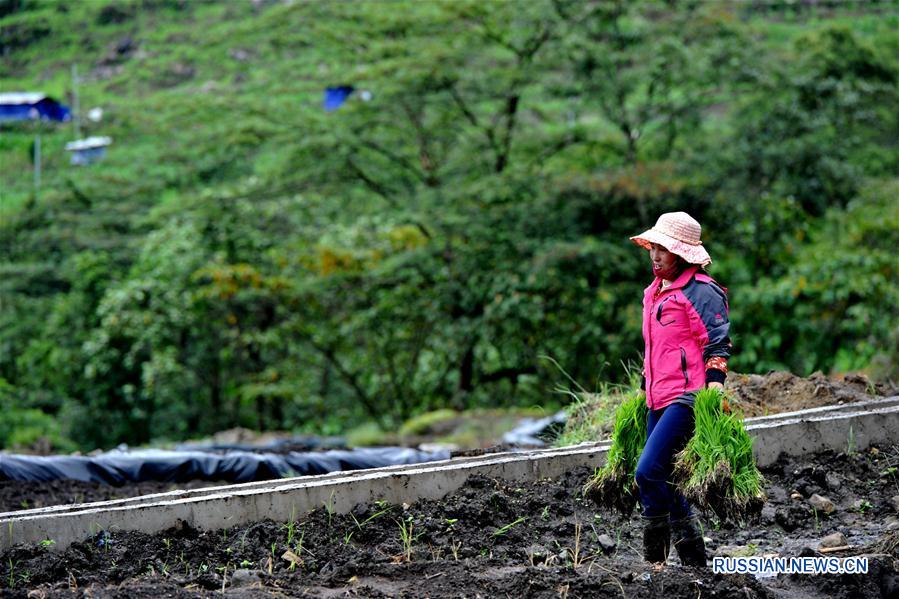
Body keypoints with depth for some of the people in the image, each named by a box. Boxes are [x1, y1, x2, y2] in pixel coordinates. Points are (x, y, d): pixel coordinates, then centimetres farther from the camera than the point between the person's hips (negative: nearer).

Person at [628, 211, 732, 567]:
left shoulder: (702, 292, -8)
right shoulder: (654, 292, 19)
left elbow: (718, 346, -12)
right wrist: (645, 390, 29)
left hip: (686, 399, -9)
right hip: (659, 402, 9)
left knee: (649, 472, -18)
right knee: (662, 480, 9)